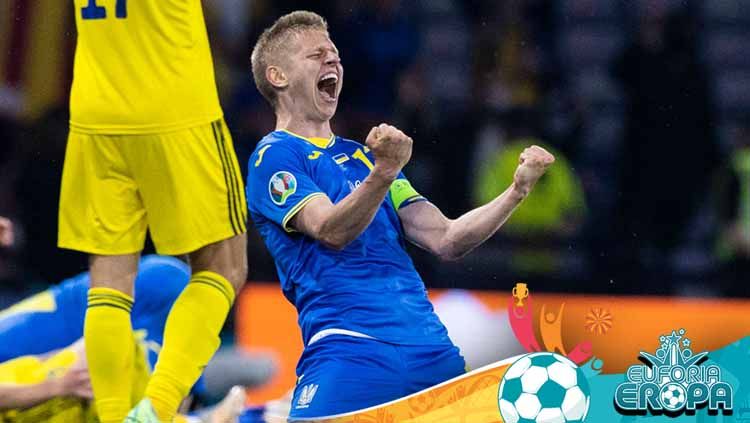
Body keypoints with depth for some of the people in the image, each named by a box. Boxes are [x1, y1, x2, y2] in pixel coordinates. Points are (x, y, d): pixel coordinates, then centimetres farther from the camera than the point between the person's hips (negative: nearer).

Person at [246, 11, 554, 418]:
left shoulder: (362, 156, 25)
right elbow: (331, 231, -15)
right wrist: (383, 173, -31)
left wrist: (516, 190, 5)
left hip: (432, 351, 7)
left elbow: (445, 239, 17)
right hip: (350, 350, -7)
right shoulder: (274, 157, 3)